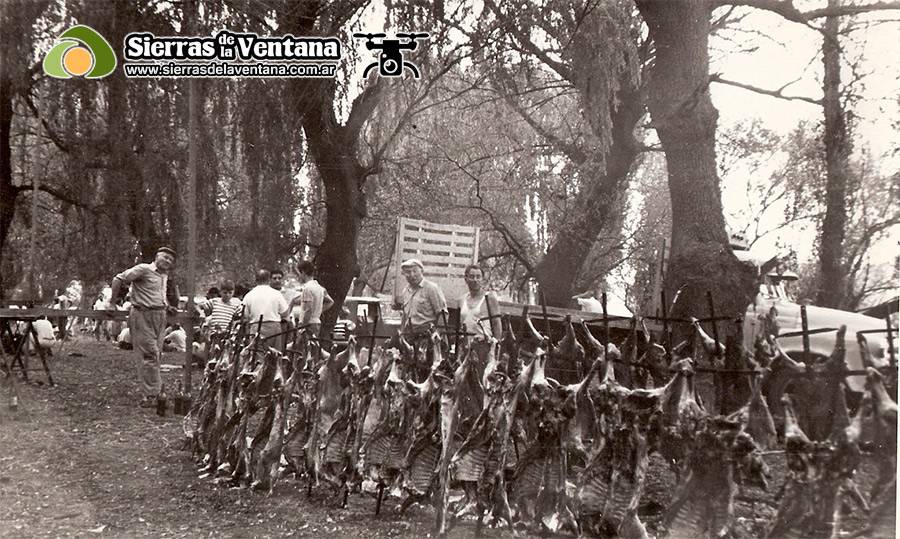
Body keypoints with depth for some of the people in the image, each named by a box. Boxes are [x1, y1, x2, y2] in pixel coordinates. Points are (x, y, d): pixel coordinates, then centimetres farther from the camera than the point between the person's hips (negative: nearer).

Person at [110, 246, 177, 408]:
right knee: (150, 355, -10)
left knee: (154, 355, 9)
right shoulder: (143, 269, -7)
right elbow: (118, 279, -7)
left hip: (160, 316, 7)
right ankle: (152, 395, -7)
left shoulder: (165, 275, 17)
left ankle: (150, 393, 16)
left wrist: (167, 306, 16)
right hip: (143, 315, -7)